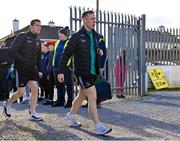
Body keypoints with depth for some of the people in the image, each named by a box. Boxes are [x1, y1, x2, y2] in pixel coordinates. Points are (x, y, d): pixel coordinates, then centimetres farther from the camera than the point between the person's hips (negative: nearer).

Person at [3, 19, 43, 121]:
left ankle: (32, 113, -1)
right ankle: (7, 104, 26)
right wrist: (23, 61, -21)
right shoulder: (22, 36, -7)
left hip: (32, 68, 6)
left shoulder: (38, 41, 14)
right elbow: (13, 50, -14)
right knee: (21, 92, -2)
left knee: (35, 88, -8)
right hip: (21, 68, -6)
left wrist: (39, 70, 10)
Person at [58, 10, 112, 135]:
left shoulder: (95, 35, 10)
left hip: (93, 72, 7)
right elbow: (66, 54, -7)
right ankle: (98, 126, -8)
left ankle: (71, 116, 41)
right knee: (92, 97, -12)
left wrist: (100, 52, 2)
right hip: (82, 72, -7)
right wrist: (61, 71, -10)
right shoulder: (77, 36, -9)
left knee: (82, 96, 20)